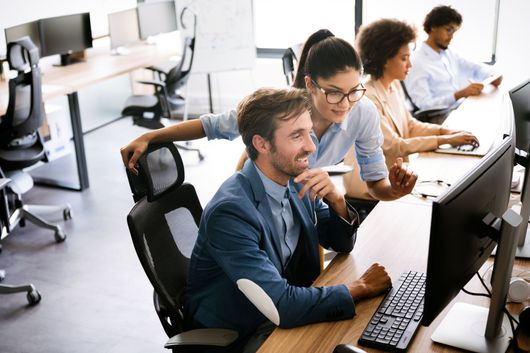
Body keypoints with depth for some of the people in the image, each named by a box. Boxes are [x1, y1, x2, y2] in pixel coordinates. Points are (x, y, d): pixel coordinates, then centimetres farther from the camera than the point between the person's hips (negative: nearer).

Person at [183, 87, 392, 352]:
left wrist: (335, 199, -16)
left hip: (289, 315, 7)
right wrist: (361, 288, -19)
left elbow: (342, 243, 5)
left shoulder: (297, 182, -7)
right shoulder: (230, 211, -28)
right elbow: (281, 306, -31)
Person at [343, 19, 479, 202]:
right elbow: (394, 146, -23)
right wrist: (445, 140, -22)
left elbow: (410, 125, 13)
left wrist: (445, 131, -3)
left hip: (393, 171, 8)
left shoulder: (394, 86, 5)